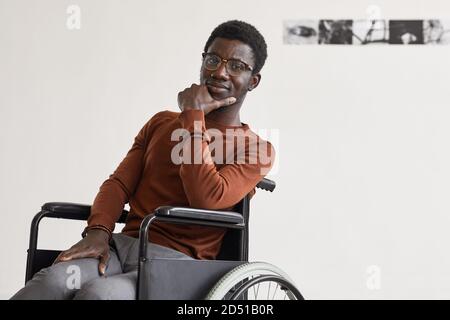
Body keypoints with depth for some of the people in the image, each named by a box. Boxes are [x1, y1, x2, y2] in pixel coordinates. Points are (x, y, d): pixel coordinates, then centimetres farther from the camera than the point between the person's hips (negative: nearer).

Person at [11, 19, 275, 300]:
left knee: (100, 293, -36)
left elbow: (207, 198, -13)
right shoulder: (161, 123, 24)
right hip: (122, 245, 4)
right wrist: (98, 231, -7)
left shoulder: (256, 150, 6)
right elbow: (119, 183, 14)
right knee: (56, 280, -30)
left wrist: (193, 116, -6)